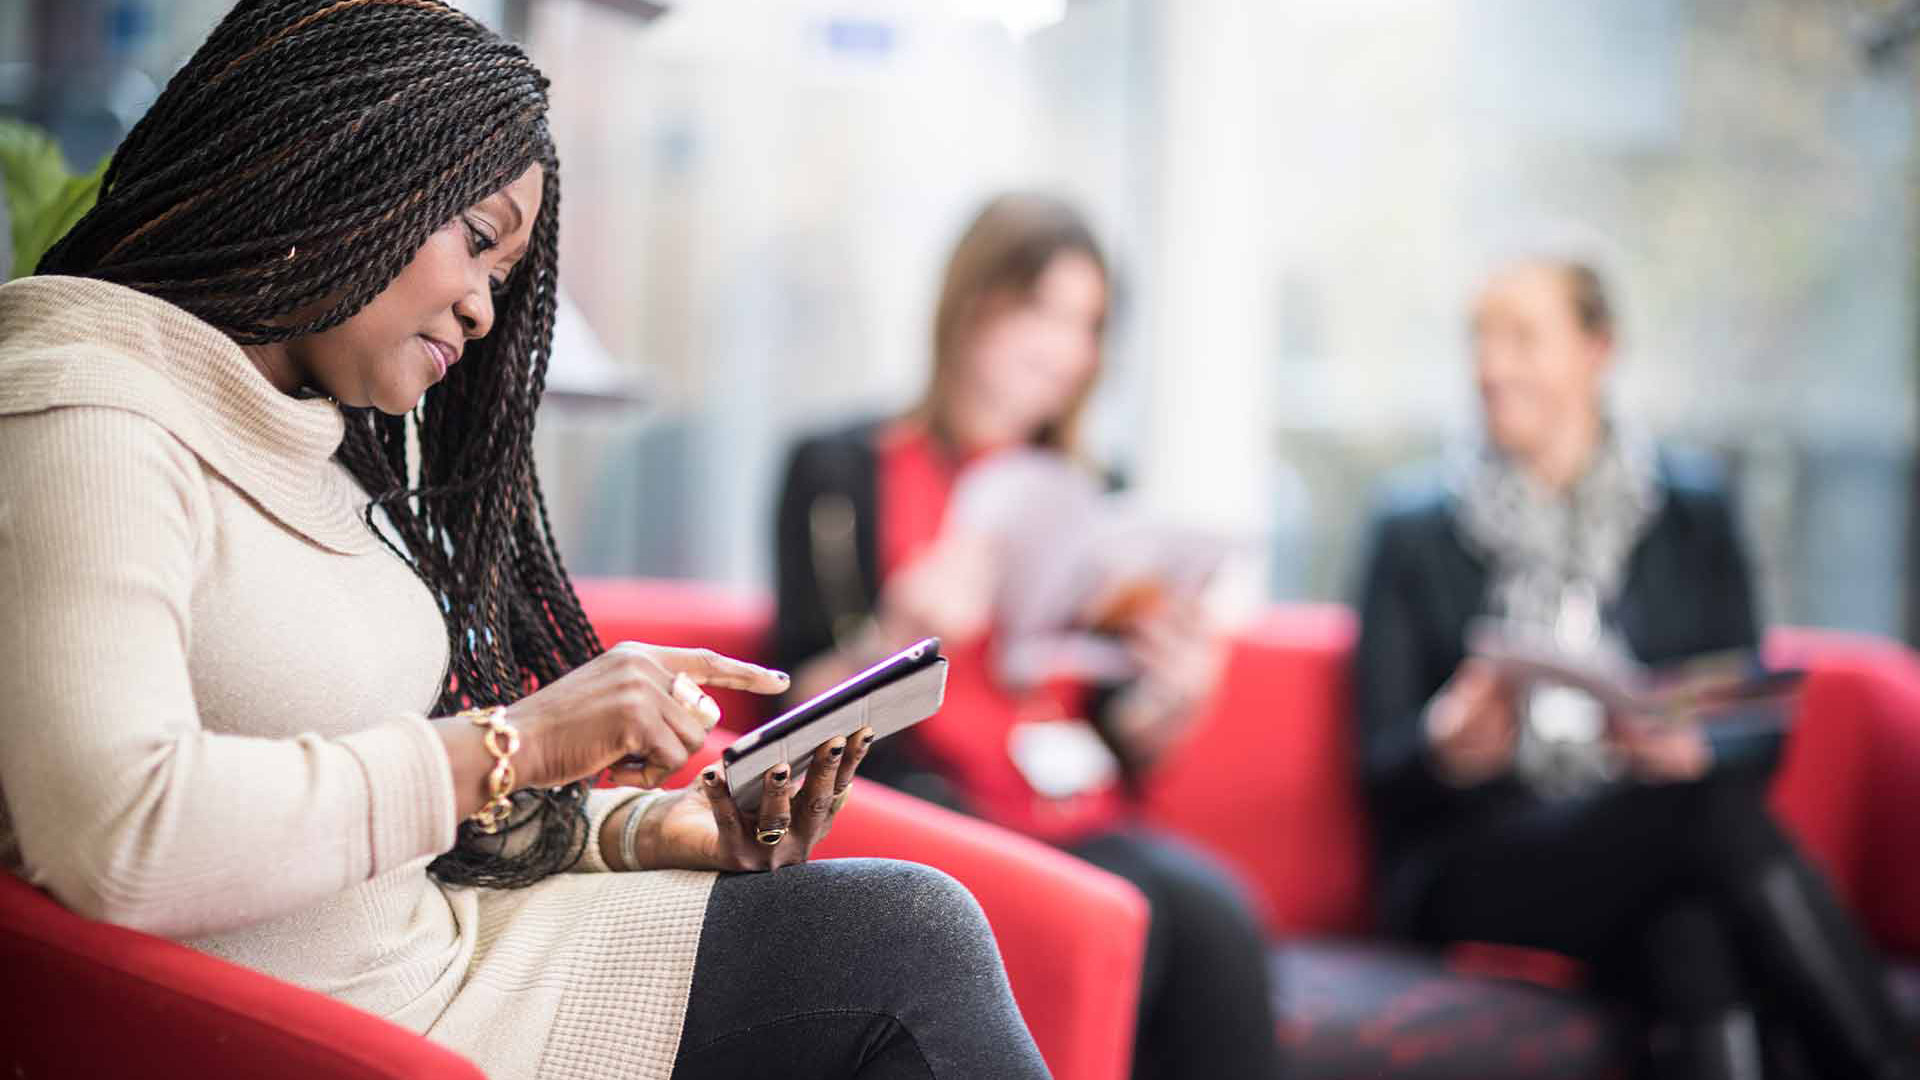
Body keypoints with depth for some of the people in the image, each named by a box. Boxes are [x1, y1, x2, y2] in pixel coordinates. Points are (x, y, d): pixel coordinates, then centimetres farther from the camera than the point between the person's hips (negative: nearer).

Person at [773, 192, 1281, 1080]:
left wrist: (1168, 700, -2)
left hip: (1079, 821, 4)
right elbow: (801, 709, 1)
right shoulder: (844, 470, 9)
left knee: (1212, 911, -30)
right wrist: (901, 634, -18)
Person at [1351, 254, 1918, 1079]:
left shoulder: (1693, 511, 16)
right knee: (1719, 815, -34)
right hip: (1473, 871, -2)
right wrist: (1450, 747, -19)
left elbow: (1758, 733, 9)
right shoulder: (1415, 530, 13)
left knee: (1692, 931, -38)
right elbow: (1382, 763, 5)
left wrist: (1686, 751, -15)